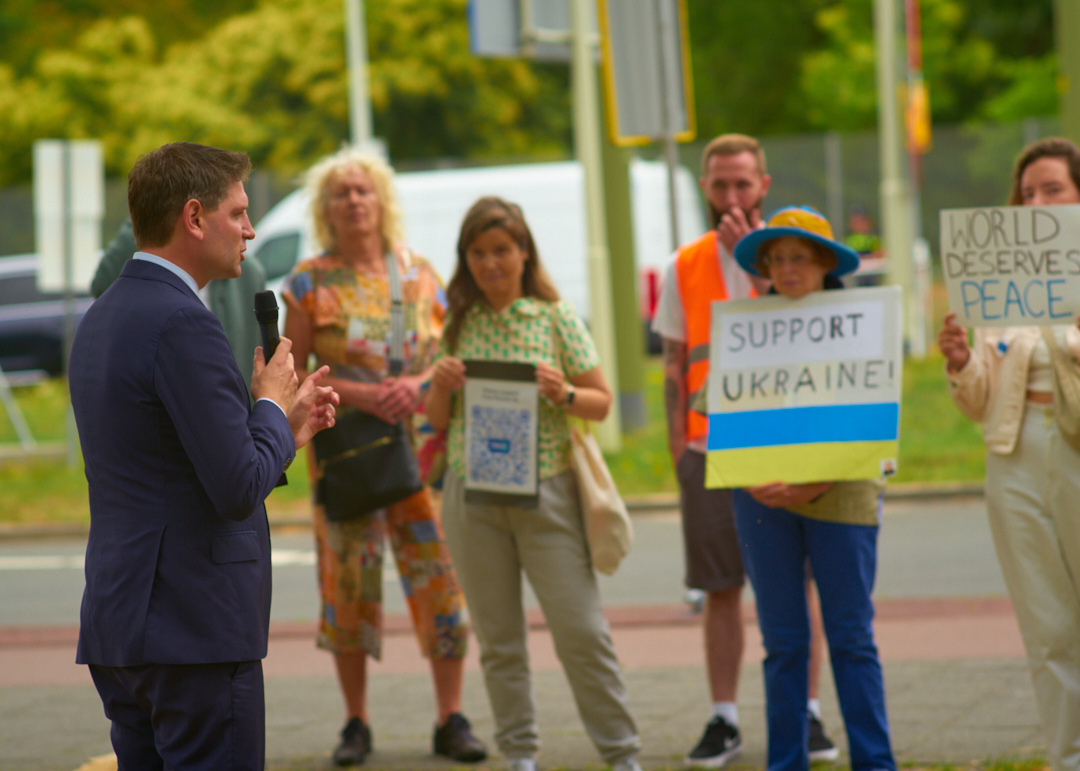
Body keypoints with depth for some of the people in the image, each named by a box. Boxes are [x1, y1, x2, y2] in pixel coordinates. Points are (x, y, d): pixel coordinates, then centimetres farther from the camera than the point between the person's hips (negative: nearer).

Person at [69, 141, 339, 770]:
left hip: (118, 624, 9)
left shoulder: (101, 320, 14)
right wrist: (272, 406, -3)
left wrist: (283, 429, 18)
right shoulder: (183, 324, -16)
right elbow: (239, 490, -20)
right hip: (196, 627, -9)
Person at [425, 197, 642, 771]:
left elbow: (602, 402, 2)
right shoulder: (458, 325, 7)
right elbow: (436, 419, 12)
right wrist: (442, 385, -9)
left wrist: (564, 395, -18)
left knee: (581, 630, -4)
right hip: (472, 495, 3)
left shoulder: (555, 317, -1)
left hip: (545, 490, -3)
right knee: (497, 638, 7)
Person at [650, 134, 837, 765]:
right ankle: (724, 719, 10)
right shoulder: (685, 267, 8)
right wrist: (677, 443, 3)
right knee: (721, 588, 3)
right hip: (710, 448, 1)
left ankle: (807, 713, 9)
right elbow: (675, 363, 10)